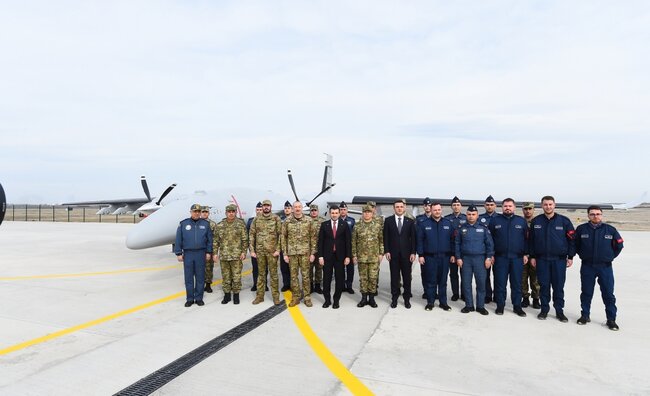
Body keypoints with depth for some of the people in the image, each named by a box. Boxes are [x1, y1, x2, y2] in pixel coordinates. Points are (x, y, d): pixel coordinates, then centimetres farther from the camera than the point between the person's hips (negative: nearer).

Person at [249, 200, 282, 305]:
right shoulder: (256, 219, 6)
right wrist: (252, 250, 0)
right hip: (259, 251, 2)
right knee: (261, 274, 11)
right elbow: (252, 235, 6)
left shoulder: (276, 218, -2)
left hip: (272, 251, -2)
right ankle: (260, 295, 19)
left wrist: (278, 249, -10)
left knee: (273, 274, 4)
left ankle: (275, 296, 13)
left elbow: (280, 235, -4)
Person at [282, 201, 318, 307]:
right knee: (293, 276, 7)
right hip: (291, 253, 1)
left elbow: (313, 237, 1)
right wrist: (285, 253, 1)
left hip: (305, 252, -1)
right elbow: (283, 238, 5)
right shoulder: (287, 221, 2)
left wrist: (313, 253, -3)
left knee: (306, 275, 3)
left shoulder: (309, 220, 0)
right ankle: (295, 297, 19)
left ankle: (307, 297, 15)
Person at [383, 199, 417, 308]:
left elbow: (413, 238, 3)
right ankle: (394, 298, 15)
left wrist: (413, 253, -3)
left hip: (406, 254, 1)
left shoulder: (410, 221, 5)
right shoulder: (388, 220, 3)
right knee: (394, 277, 5)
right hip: (393, 254, 0)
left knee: (407, 277, 7)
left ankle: (407, 299, 17)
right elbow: (386, 237, 2)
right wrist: (386, 251, -5)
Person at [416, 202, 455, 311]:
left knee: (443, 281, 9)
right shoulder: (424, 223, -1)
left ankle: (443, 302, 19)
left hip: (444, 257, 2)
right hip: (430, 257, -2)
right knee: (430, 281, 4)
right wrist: (420, 255, -6)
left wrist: (452, 254, 3)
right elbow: (419, 240, -1)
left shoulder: (448, 223, 5)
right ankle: (430, 302, 14)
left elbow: (452, 240, 8)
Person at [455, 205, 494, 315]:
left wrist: (489, 257, -4)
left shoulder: (483, 228, 2)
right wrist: (458, 258, 1)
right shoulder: (462, 229, 6)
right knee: (466, 283, 5)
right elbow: (457, 244, 7)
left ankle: (480, 306, 13)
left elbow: (489, 244, 2)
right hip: (466, 259, 1)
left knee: (481, 282, 1)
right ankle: (469, 305, 16)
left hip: (480, 258, -1)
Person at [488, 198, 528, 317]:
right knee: (500, 283, 3)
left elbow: (526, 239, 8)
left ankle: (517, 306, 18)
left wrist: (525, 254, 2)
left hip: (517, 258, 1)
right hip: (500, 257, -1)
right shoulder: (495, 220, 3)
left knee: (517, 283, 7)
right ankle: (500, 305, 14)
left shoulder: (521, 221, 6)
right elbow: (489, 238, 3)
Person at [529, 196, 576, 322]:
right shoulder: (536, 221, 2)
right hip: (541, 259, 1)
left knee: (559, 286, 5)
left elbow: (572, 239, 1)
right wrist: (532, 256, 5)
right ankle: (544, 309, 18)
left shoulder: (564, 221, -2)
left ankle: (559, 310, 17)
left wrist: (570, 257, -1)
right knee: (544, 286, 7)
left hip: (559, 259, -1)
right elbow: (531, 240, 7)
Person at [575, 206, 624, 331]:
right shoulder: (581, 229, -3)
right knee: (586, 293, 9)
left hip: (605, 267, 0)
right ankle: (585, 315, 21)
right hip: (587, 266, 0)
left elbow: (619, 245, 11)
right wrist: (582, 255, 7)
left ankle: (611, 319, 15)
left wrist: (610, 257, 8)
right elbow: (575, 245, 10)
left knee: (608, 294, 4)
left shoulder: (610, 230, -1)